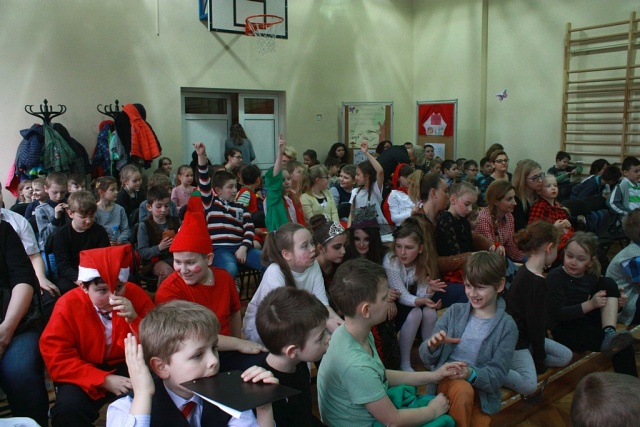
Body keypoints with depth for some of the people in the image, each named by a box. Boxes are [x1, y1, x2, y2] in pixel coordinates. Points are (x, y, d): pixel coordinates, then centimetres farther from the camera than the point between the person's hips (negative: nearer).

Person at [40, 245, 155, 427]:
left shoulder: (137, 296, -12)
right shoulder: (68, 306, -14)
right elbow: (58, 361, -16)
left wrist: (134, 320, -29)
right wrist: (104, 380, -25)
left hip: (128, 367, 1)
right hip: (88, 374, 0)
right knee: (67, 410, -29)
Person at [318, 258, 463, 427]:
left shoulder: (357, 333, -8)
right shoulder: (356, 364, -34)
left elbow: (381, 375, 9)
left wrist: (432, 376, 6)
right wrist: (433, 411, -6)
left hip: (372, 410, 8)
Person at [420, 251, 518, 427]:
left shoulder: (507, 326, -4)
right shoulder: (455, 312, -1)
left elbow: (498, 374, -9)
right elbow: (427, 358, 1)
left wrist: (471, 373, -30)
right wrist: (432, 346, -23)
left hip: (482, 392, 1)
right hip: (446, 380, 0)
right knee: (462, 389, -32)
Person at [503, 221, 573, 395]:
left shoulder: (526, 271, 7)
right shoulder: (536, 282, -23)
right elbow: (535, 323, -19)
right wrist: (540, 360, -8)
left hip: (525, 335, 11)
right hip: (514, 341, -11)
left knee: (565, 356, 14)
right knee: (529, 385, -27)